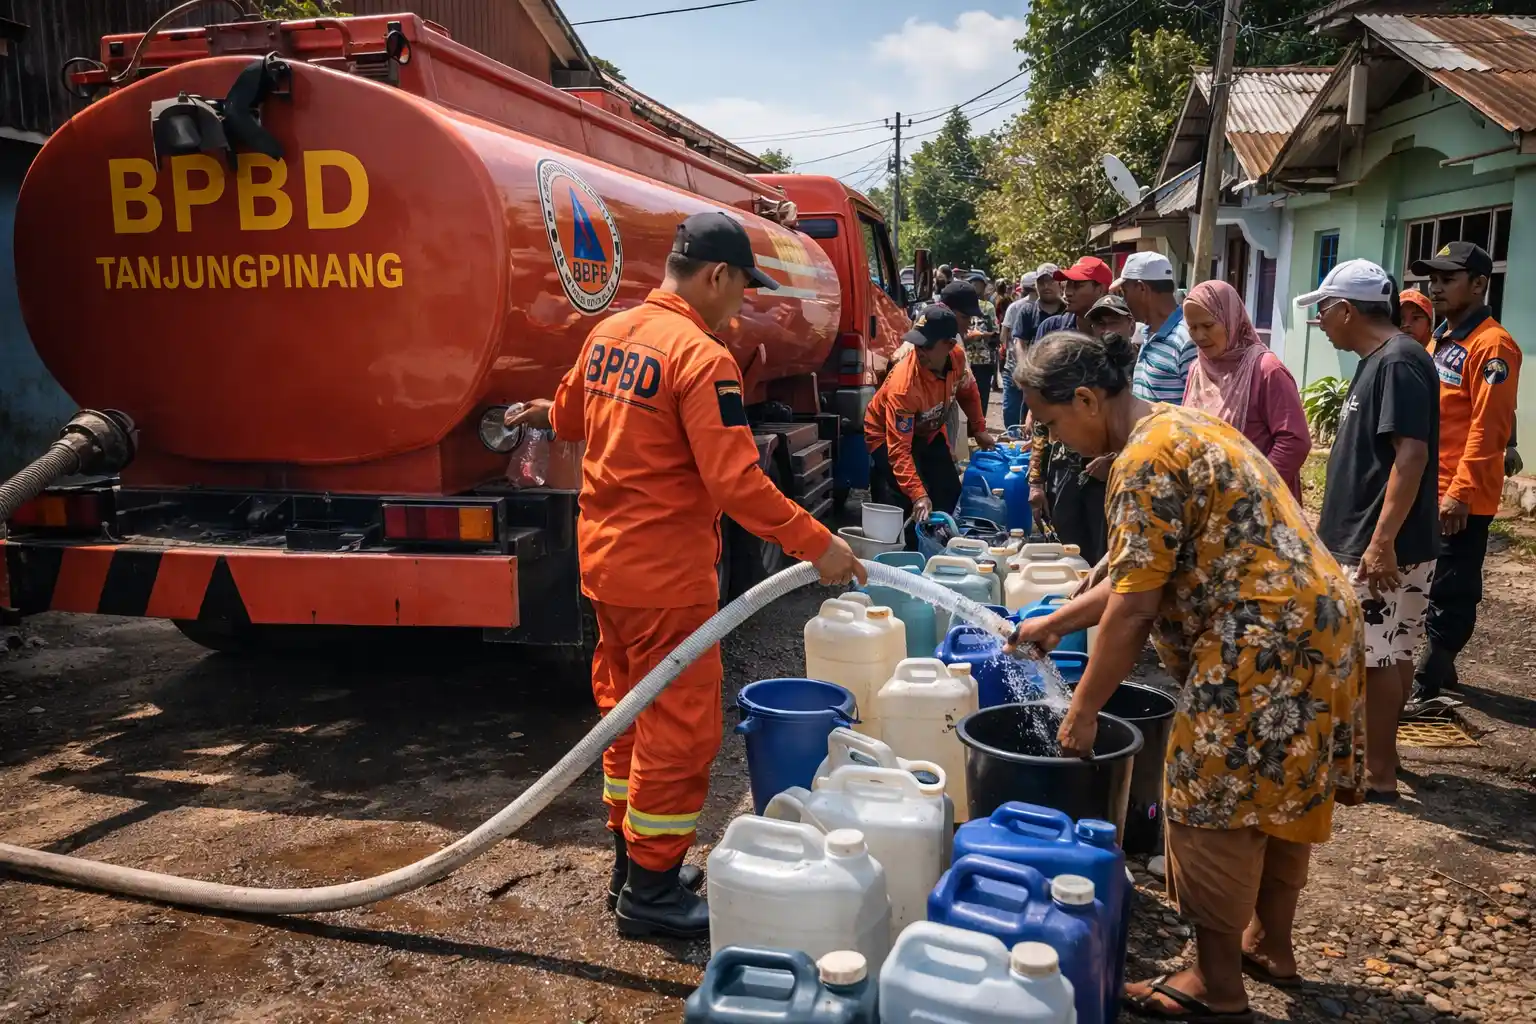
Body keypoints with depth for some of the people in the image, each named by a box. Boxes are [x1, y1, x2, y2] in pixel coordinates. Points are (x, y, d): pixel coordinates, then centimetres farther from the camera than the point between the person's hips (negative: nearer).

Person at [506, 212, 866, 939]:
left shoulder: (608, 334, 7)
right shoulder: (703, 358, -19)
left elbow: (573, 419, 23)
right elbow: (736, 483, -25)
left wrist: (544, 414, 46)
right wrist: (817, 545, -20)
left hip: (603, 559, 9)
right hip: (666, 572, -9)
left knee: (627, 713, 20)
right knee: (678, 728, 3)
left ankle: (630, 860, 34)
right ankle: (651, 892, 16)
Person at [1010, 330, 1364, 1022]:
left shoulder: (1146, 459, -17)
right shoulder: (1182, 426, 15)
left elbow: (1133, 607, -18)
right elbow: (1147, 574, 20)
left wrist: (1083, 710, -9)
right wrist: (1056, 623, 22)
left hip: (1264, 642, -11)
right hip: (1311, 626, 11)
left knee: (1213, 808, 0)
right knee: (1279, 793, 21)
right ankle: (1269, 944, 37)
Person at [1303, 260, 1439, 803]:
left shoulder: (1398, 362, -17)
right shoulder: (1379, 361, 14)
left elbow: (1412, 455, -24)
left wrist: (1382, 541, -27)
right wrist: (1346, 531, 24)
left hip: (1384, 548, -10)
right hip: (1365, 539, 10)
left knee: (1376, 659, -2)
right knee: (1391, 655, 17)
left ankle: (1377, 776, 7)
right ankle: (1379, 753, 29)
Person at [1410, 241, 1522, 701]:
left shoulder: (1492, 345, -13)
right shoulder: (1441, 340, 16)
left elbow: (1488, 426, -19)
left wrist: (1460, 492, -23)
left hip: (1461, 499, -9)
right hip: (1427, 491, 9)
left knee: (1451, 594, 0)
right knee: (1425, 585, 16)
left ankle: (1426, 680, 8)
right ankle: (1436, 667, 29)